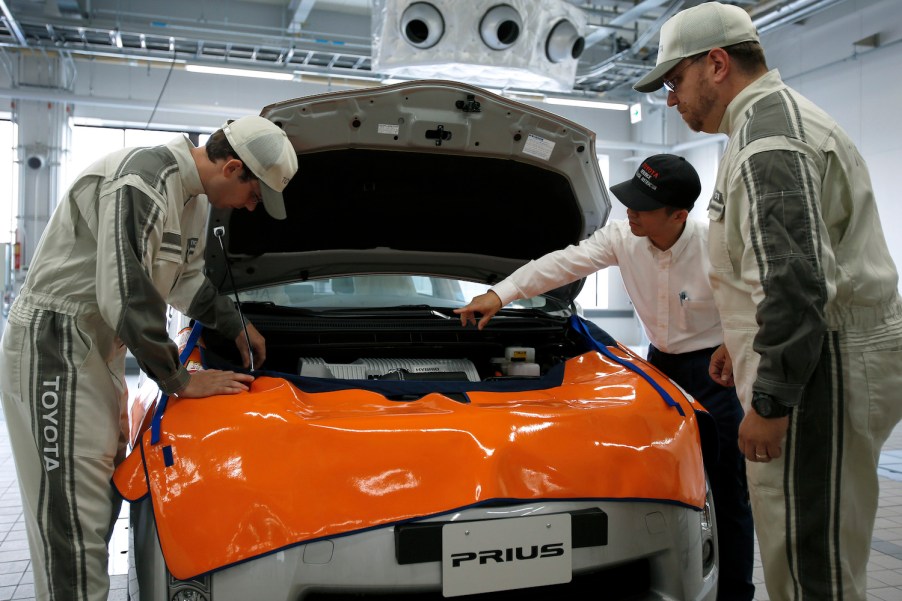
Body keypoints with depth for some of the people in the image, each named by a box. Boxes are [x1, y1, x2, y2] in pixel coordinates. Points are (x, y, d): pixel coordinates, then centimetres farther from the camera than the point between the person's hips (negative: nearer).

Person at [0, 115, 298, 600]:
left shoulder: (194, 197, 8)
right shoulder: (143, 180, -23)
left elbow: (185, 280, 24)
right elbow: (125, 296, -27)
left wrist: (235, 326, 23)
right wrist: (178, 379, -18)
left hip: (99, 350, 10)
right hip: (54, 346, -10)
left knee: (104, 495, 14)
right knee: (74, 519, -8)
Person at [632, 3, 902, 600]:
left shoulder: (769, 133, -15)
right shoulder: (779, 118, 21)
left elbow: (797, 278, -24)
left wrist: (770, 400, -21)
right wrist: (744, 342, 29)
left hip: (822, 369, -11)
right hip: (818, 357, 11)